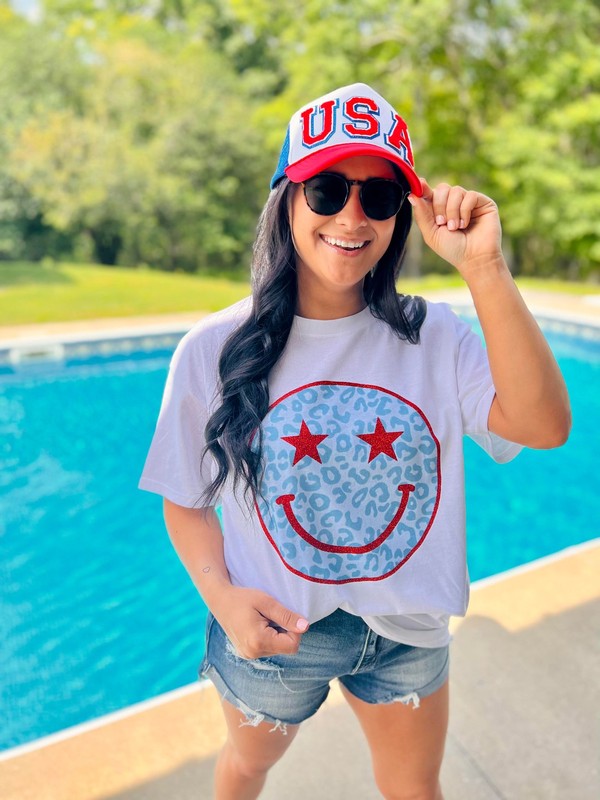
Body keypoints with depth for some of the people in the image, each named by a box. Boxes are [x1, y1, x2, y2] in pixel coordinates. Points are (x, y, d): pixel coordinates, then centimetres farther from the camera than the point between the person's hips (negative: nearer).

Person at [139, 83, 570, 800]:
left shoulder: (434, 338, -11)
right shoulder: (215, 351, -16)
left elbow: (541, 424, -25)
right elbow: (187, 502, -7)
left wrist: (483, 270, -29)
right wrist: (221, 593, -24)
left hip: (408, 633, 1)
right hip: (271, 634, 0)